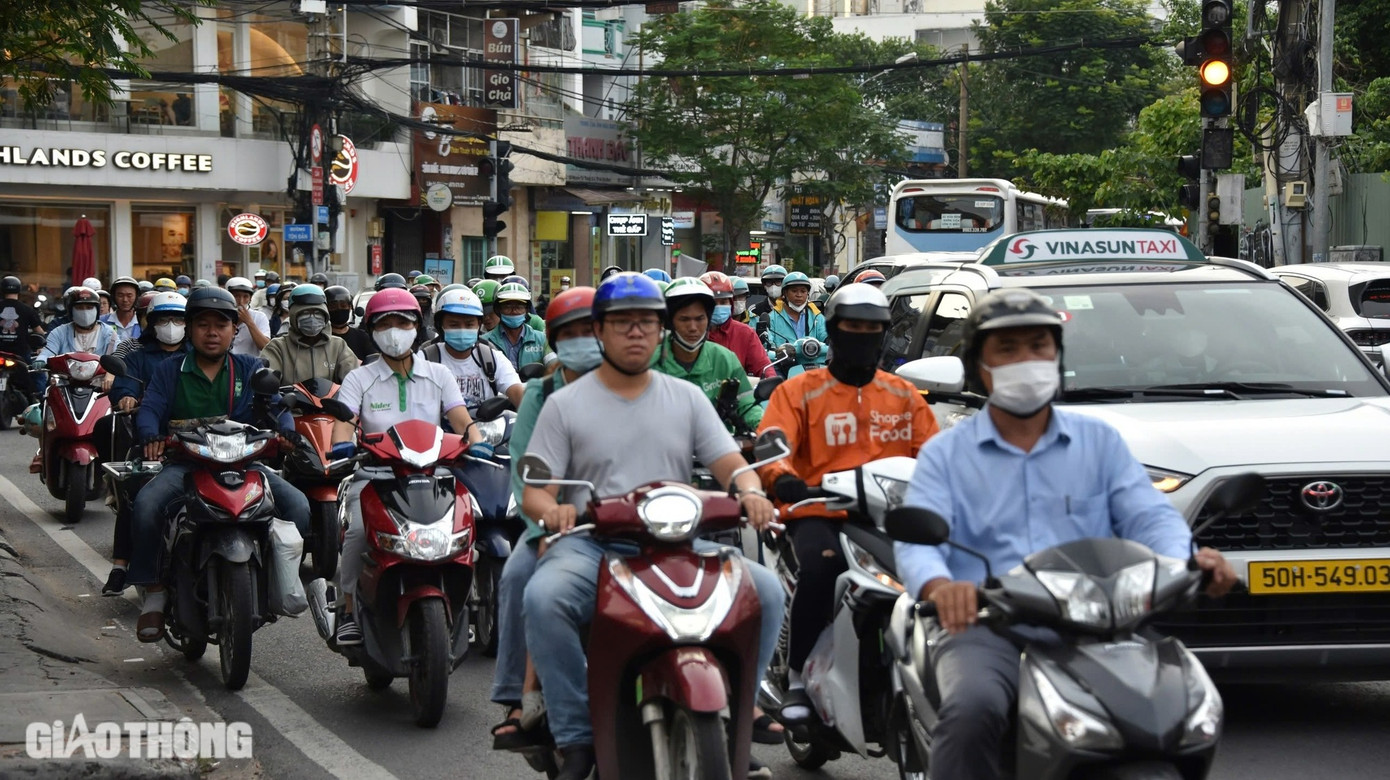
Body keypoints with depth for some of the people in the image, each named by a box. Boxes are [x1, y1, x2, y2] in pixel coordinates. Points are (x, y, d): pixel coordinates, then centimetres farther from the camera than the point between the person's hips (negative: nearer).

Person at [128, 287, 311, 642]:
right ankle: (154, 592, -15)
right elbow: (149, 409, 0)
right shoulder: (169, 371, 14)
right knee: (146, 504, -32)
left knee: (300, 507, -21)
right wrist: (152, 436, -23)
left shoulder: (251, 369, 15)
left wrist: (285, 432, -22)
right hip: (185, 463, -1)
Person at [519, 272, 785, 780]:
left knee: (765, 590, -21)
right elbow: (534, 490, 3)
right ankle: (576, 739, -24)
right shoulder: (565, 405, 9)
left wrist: (749, 490, -15)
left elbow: (730, 464, 10)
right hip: (592, 546, -2)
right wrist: (551, 508, -22)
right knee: (543, 599, -35)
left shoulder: (686, 397, 17)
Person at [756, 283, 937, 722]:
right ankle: (799, 677, -21)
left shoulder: (904, 396, 21)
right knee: (820, 568, -35)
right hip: (820, 513, -3)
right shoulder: (799, 391, 10)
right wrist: (782, 479, -28)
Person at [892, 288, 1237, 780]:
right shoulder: (946, 455, 14)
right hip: (985, 628, -2)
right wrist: (938, 585, -28)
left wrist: (1185, 561, -17)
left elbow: (1148, 516, 8)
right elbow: (915, 539, -2)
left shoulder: (1100, 442, 20)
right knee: (972, 709, -35)